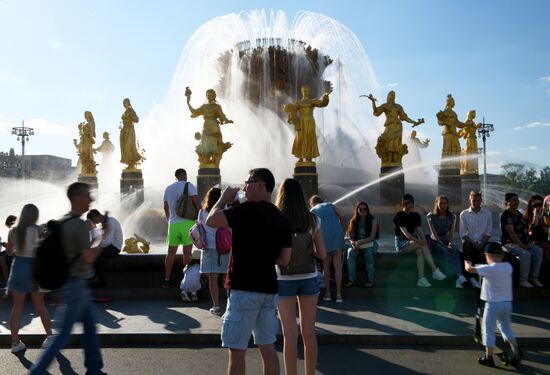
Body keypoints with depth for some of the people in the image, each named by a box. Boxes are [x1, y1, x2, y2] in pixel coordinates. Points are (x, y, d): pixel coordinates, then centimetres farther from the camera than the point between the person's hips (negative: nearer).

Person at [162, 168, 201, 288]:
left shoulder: (168, 188, 14)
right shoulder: (189, 186, -3)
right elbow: (197, 204, -12)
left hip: (173, 224, 5)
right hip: (187, 223, -5)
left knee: (171, 252, 11)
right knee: (187, 253, 0)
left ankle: (167, 280, 13)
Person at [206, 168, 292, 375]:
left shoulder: (249, 210, -14)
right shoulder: (282, 219, 8)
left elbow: (211, 220, -17)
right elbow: (284, 259, 8)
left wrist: (224, 199, -3)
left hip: (244, 288, -7)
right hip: (269, 288, 7)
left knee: (237, 349, 2)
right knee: (267, 347, 15)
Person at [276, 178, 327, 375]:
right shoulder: (313, 220, -3)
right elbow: (322, 254, -2)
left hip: (285, 280, -2)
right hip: (308, 279, 2)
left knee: (290, 334, 5)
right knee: (309, 333, 13)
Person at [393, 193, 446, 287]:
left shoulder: (416, 215, 11)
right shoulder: (399, 216, -8)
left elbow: (419, 230, 2)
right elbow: (405, 233, -18)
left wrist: (423, 239, -20)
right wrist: (418, 241, -30)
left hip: (413, 241, 5)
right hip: (402, 242, -5)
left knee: (420, 251, -30)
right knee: (423, 246, -29)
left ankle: (421, 279, -33)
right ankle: (435, 271, -29)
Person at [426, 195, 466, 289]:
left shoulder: (452, 216, 8)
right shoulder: (431, 216, -3)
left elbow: (452, 233, 2)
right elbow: (434, 235, -9)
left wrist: (450, 243, -18)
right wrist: (444, 245, -19)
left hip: (447, 240, 3)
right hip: (436, 242, -3)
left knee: (455, 250, -31)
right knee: (446, 252, -33)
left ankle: (459, 277, -44)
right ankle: (459, 276, -41)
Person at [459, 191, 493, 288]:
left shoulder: (487, 213, 8)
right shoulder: (464, 214, 5)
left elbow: (488, 232, 5)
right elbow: (462, 234, 0)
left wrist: (481, 244, -11)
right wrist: (474, 243, -12)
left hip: (482, 242, 1)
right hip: (469, 241, -1)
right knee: (467, 247, -33)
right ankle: (471, 277, -31)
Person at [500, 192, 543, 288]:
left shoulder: (518, 213, 16)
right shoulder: (506, 215, -12)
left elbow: (525, 228, 21)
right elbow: (511, 232, -19)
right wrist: (521, 245, -20)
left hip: (523, 242, 9)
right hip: (510, 243, -8)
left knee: (539, 251, -11)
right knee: (526, 254, -30)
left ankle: (533, 277, -6)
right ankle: (523, 280, -18)